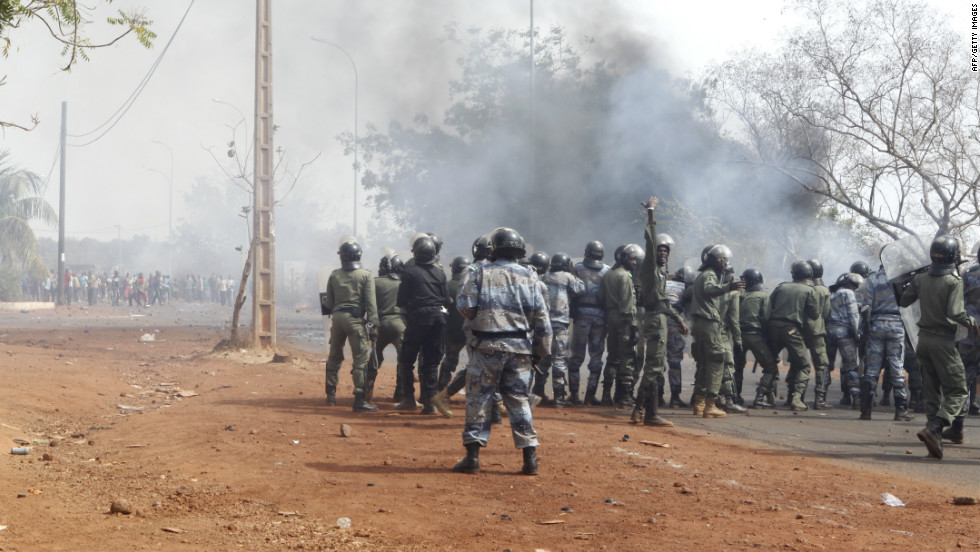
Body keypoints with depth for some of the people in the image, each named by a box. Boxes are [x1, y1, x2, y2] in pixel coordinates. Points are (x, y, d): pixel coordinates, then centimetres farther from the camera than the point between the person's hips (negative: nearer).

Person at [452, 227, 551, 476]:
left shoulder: (481, 274, -2)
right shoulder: (529, 276, 4)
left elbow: (464, 305, -7)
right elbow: (541, 316, 3)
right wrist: (543, 348, 10)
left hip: (488, 345, -2)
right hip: (519, 346, 2)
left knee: (478, 398, 4)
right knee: (518, 400, 8)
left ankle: (472, 455, 3)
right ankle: (530, 457, 5)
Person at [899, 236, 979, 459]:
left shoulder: (921, 279, 4)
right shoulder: (954, 281, -12)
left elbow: (903, 302, 12)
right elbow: (955, 313, -21)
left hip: (924, 339, 6)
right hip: (943, 341, -6)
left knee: (932, 391, 12)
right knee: (958, 390, -1)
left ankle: (936, 441, 10)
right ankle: (933, 430, -21)